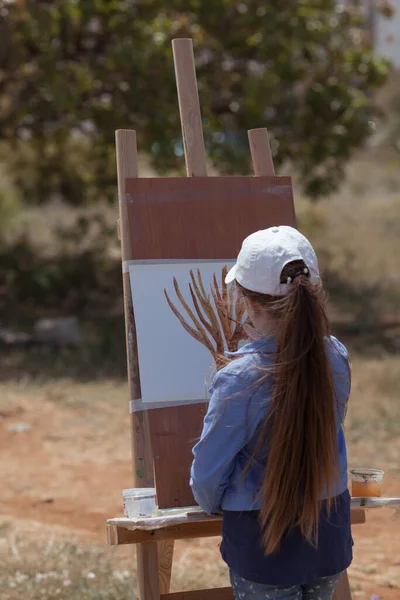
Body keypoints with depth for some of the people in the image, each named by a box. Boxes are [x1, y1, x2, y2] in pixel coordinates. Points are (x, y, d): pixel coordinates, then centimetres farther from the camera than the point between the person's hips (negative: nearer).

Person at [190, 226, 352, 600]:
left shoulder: (238, 380, -24)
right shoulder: (336, 359, -9)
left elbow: (207, 471, -13)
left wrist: (211, 505, 11)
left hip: (264, 543, -5)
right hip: (330, 537, 5)